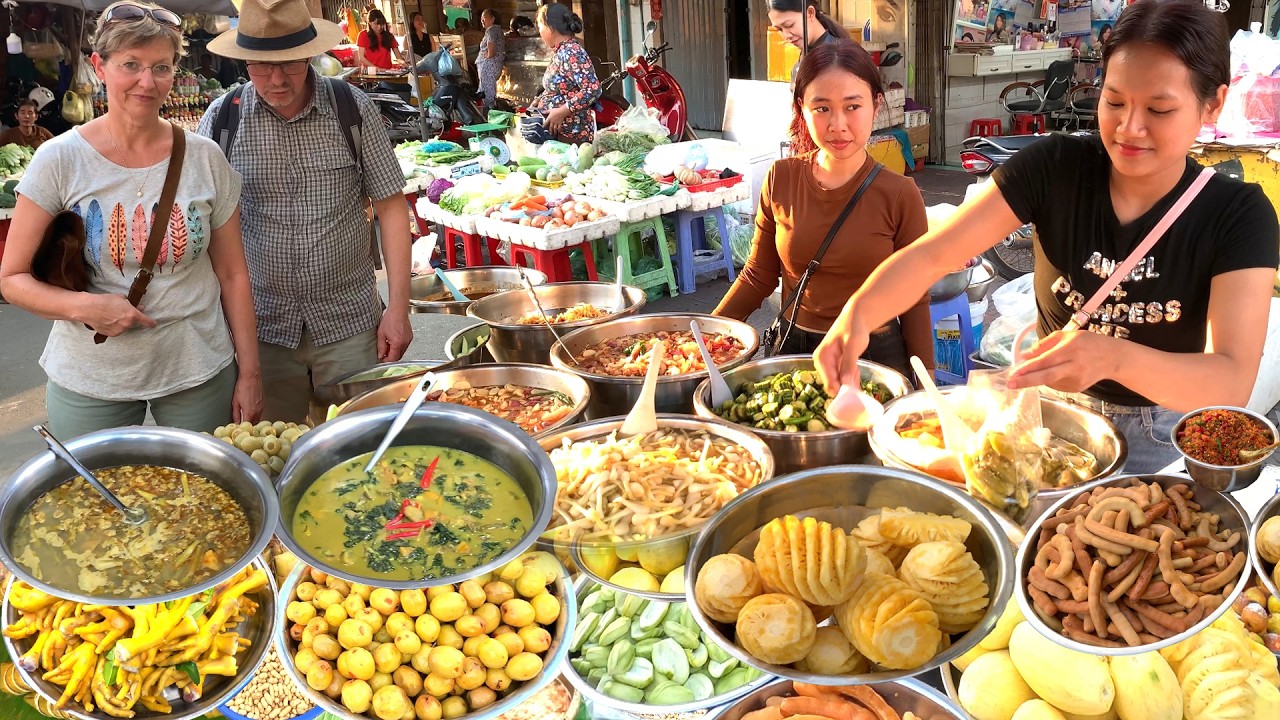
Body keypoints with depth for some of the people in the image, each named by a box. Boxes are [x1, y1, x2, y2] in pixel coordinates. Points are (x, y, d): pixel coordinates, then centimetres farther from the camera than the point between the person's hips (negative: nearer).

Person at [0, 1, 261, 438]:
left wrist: (249, 373, 0)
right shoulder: (60, 160, -6)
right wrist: (84, 307, -21)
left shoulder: (204, 158, -2)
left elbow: (232, 274, 2)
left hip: (199, 370, 1)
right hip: (89, 381, -1)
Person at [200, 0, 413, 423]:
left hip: (350, 323, 0)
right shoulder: (222, 119, -2)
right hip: (262, 327, 1)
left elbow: (391, 207, 0)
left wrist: (398, 309, -5)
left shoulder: (354, 110, -3)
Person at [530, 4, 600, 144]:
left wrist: (561, 112, -23)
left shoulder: (571, 52, -16)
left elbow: (593, 89, -25)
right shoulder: (560, 51, 12)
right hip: (556, 131, 9)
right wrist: (539, 100, 7)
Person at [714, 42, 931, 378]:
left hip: (875, 353, -2)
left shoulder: (900, 196, -12)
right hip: (793, 350, 2)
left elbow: (914, 301, -5)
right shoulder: (781, 179, -5)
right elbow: (758, 277, 5)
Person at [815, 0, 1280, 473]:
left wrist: (1115, 357, -47)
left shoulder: (1238, 216, -17)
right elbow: (932, 254, -21)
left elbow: (1234, 382, -27)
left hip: (1160, 438, -1)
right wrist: (858, 314, -42)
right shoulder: (1054, 167, -14)